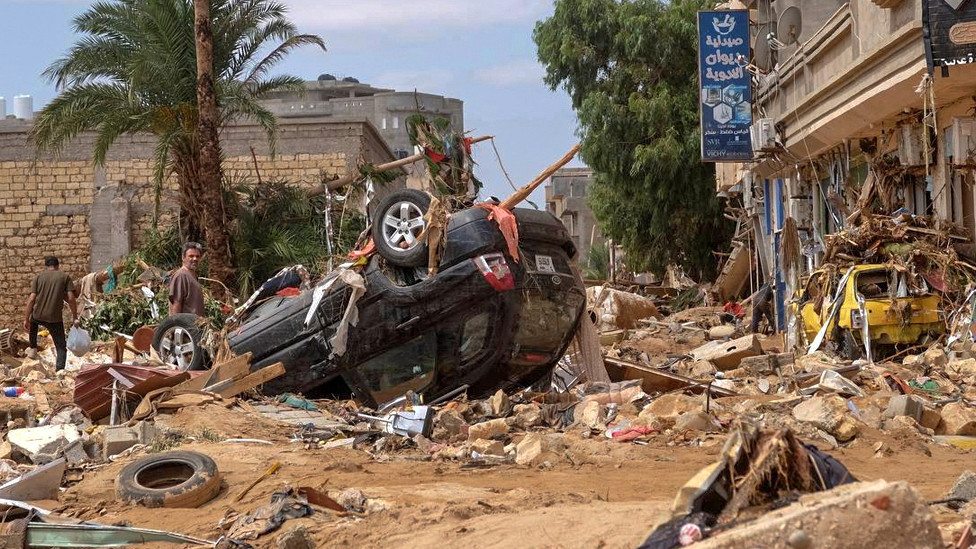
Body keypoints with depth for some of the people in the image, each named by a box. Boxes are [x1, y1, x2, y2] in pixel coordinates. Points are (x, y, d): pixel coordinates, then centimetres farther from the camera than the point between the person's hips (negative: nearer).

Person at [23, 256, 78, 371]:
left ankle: (33, 348, 38)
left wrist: (26, 319, 2)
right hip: (55, 318, -2)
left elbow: (31, 299, -1)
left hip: (38, 316, 2)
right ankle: (60, 369, -9)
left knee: (33, 320, 38)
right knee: (61, 346, 8)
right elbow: (71, 299, -6)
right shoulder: (65, 277, 2)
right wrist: (74, 317, 2)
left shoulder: (39, 277, 5)